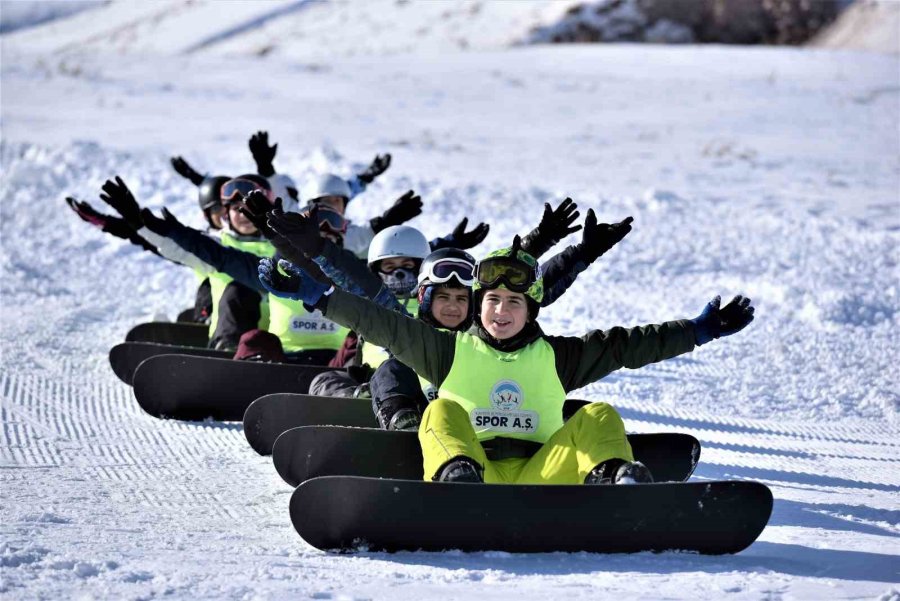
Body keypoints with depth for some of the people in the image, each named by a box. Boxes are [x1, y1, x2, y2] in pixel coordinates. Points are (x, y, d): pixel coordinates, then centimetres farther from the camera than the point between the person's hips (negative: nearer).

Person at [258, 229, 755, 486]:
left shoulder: (555, 357, 21)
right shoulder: (449, 351, 17)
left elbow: (626, 346, 20)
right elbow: (379, 324, 12)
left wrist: (697, 331, 16)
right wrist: (317, 296, 5)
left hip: (538, 476, 1)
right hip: (474, 467, -1)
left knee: (598, 416, -16)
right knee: (444, 410, -27)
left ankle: (614, 480, -46)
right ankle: (459, 480, -57)